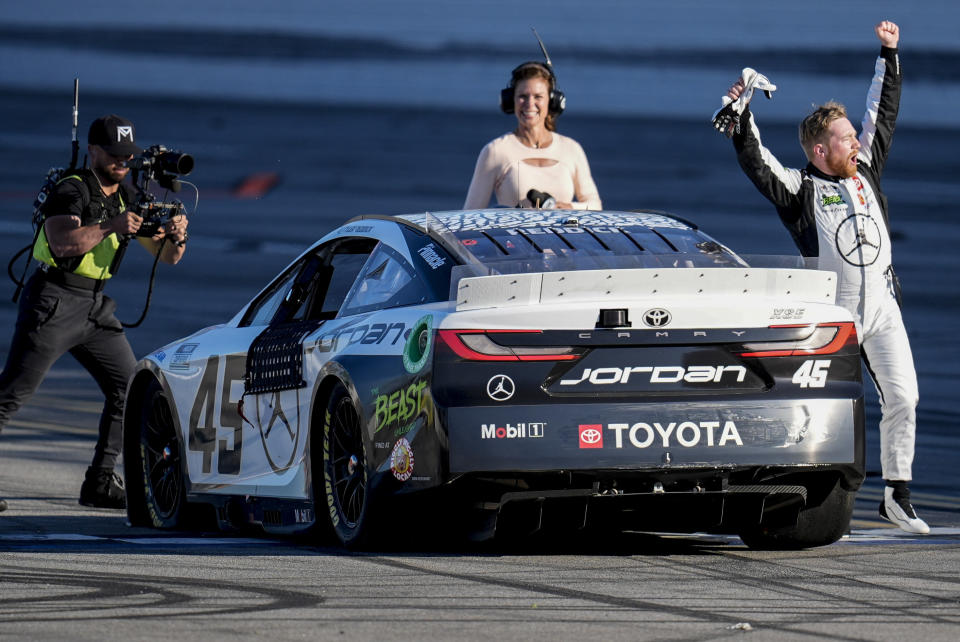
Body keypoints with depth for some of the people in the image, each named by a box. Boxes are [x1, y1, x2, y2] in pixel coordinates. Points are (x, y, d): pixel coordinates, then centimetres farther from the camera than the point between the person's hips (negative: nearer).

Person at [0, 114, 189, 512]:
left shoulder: (129, 198, 11)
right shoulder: (71, 191, -11)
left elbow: (167, 256, 11)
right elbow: (63, 243, -28)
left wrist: (176, 236, -11)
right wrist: (111, 226, -34)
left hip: (95, 307, 8)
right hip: (53, 303, -8)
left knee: (129, 388, 2)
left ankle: (100, 483, 7)